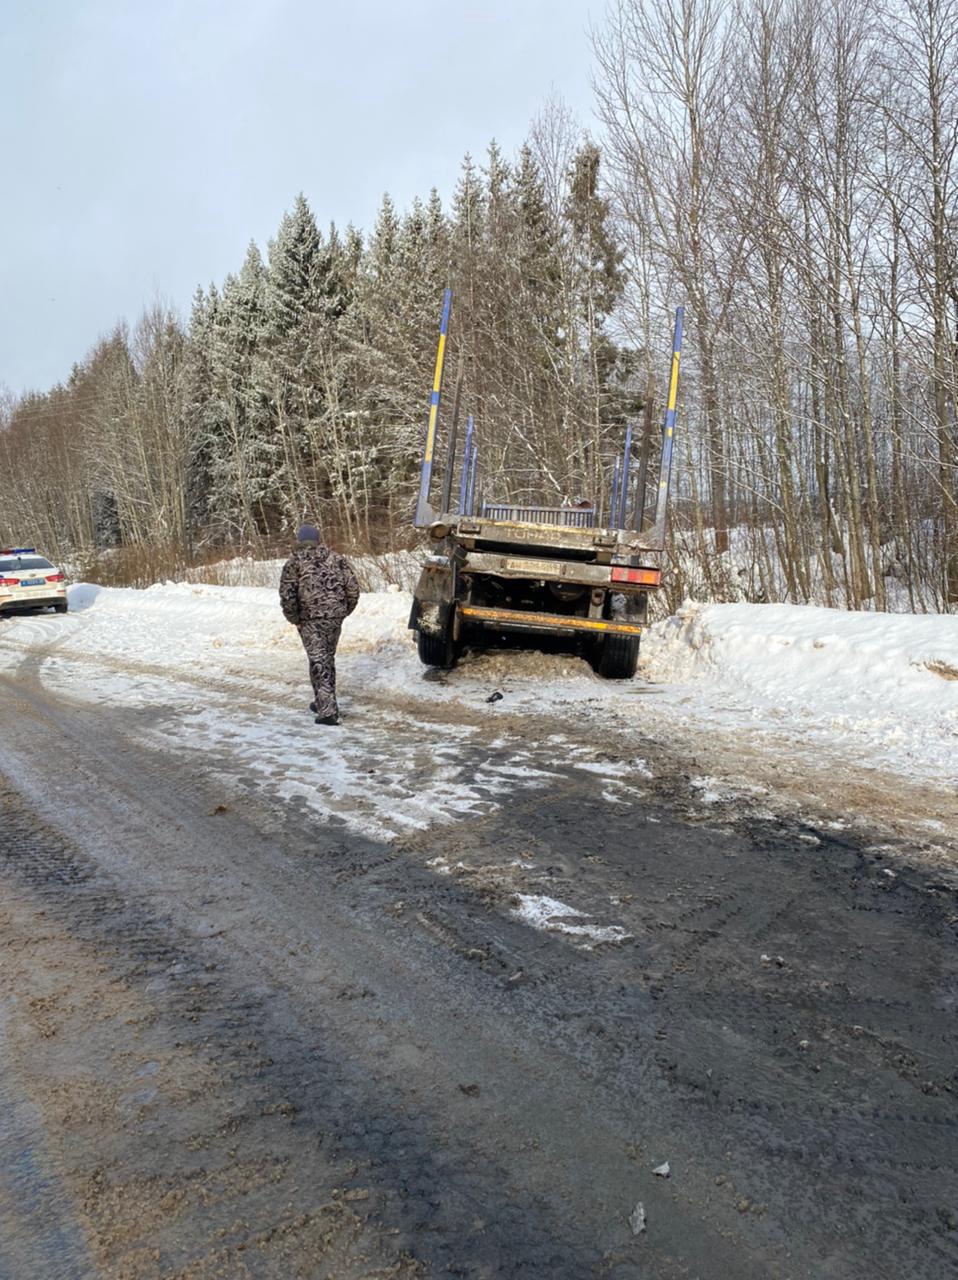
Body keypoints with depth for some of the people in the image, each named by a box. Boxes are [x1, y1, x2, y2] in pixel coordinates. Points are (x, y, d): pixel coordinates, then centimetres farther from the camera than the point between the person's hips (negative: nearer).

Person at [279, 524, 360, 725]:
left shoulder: (294, 562, -1)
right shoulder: (337, 558, 8)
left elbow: (287, 595, -9)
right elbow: (353, 589, 3)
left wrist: (294, 618, 2)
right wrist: (343, 611, 13)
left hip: (310, 619, -4)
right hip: (335, 617, 4)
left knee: (318, 662, -2)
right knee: (328, 659, 19)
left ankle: (328, 710, -10)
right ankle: (324, 703, 32)